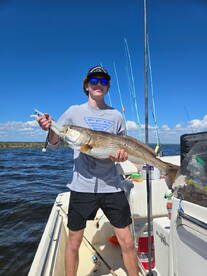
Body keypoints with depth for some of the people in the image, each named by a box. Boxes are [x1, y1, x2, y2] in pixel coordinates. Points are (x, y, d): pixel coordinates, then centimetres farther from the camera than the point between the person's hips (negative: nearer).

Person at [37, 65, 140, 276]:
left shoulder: (116, 116, 7)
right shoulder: (75, 111, 2)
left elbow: (122, 148, 12)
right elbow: (54, 141, 5)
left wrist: (122, 155, -11)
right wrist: (49, 128, -17)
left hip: (111, 186, 2)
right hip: (82, 185, -1)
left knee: (127, 242, 9)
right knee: (74, 242, 14)